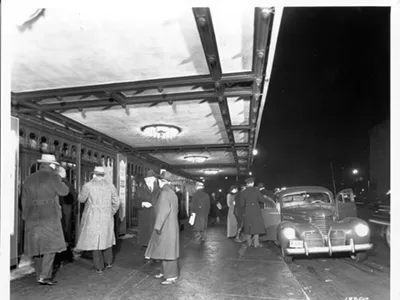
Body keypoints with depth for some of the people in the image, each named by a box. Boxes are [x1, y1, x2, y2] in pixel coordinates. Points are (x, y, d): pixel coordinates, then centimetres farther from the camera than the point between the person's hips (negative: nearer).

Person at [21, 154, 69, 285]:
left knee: (38, 246, 11)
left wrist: (27, 217, 20)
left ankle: (40, 276, 18)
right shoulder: (53, 177, -8)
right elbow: (64, 191, -1)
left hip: (33, 218, 6)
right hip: (50, 217, -6)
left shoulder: (29, 179, 11)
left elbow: (24, 201, 12)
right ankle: (44, 276, -4)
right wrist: (60, 178, 12)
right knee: (51, 245, 1)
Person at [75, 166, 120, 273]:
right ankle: (109, 262, 25)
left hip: (92, 217, -3)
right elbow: (116, 202, 1)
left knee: (94, 240, 4)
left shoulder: (88, 185, -10)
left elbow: (81, 199, 3)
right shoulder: (110, 186, 0)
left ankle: (99, 267, 9)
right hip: (106, 218, 4)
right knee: (106, 238, 19)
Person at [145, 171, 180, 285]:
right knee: (165, 250, 17)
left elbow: (164, 210, -24)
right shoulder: (172, 192, 11)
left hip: (165, 227, -9)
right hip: (170, 226, 9)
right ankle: (165, 272, 26)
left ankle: (172, 277, 4)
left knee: (167, 251, -3)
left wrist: (158, 226, -22)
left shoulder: (164, 192, -17)